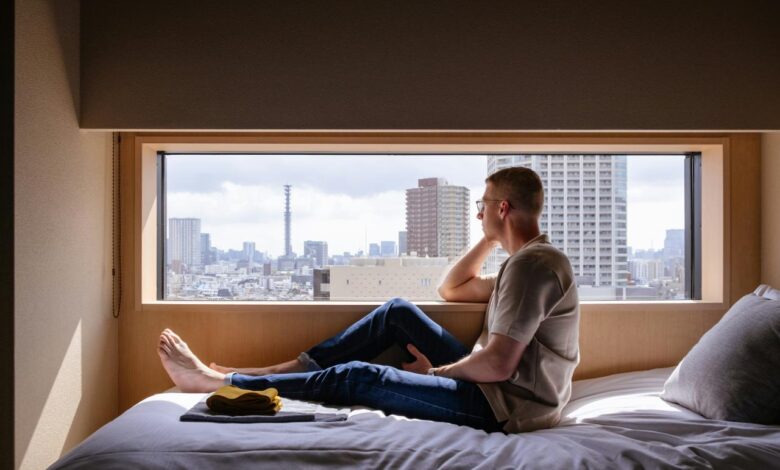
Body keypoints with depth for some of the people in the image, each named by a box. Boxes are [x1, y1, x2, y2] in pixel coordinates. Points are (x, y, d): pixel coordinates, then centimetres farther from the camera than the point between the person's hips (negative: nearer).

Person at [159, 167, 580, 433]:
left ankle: (217, 382, 2)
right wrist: (491, 238, 14)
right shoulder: (529, 259, 14)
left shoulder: (530, 263, -20)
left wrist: (434, 372, -10)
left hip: (505, 405, -9)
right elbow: (450, 290, 23)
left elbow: (497, 365, -26)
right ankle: (284, 369, 9)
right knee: (399, 312, 8)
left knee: (356, 378, -9)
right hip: (494, 385, 10)